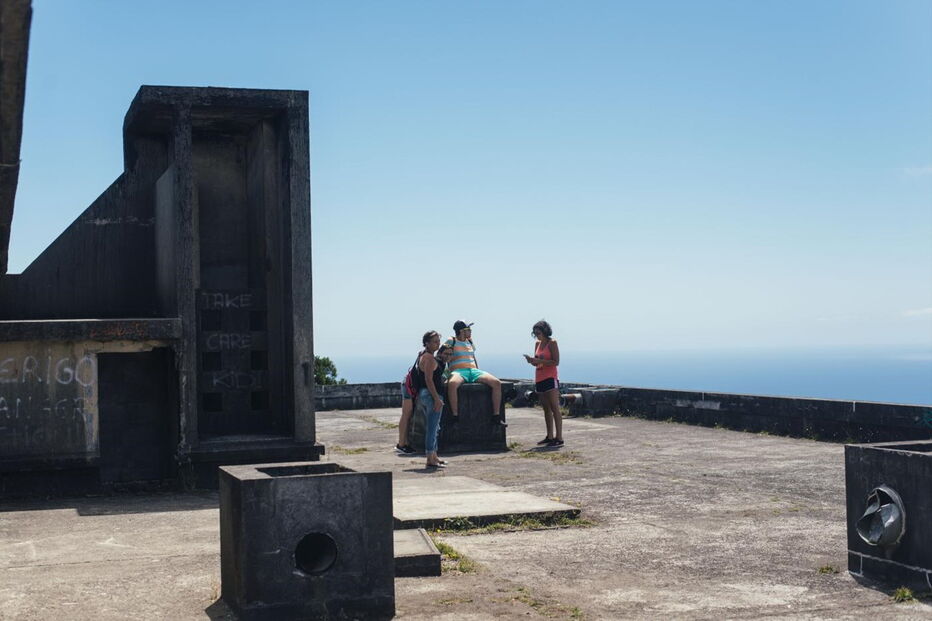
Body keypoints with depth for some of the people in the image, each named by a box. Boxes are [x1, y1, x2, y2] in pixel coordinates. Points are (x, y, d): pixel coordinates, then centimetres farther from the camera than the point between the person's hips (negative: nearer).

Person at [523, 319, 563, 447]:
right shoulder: (537, 344, 14)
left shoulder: (552, 343, -7)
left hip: (550, 378, -8)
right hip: (539, 379, 8)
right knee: (546, 409, 10)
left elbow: (556, 362, -13)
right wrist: (532, 360, -2)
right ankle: (550, 436, 15)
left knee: (554, 408, -9)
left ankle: (559, 437, -11)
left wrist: (539, 361, -20)